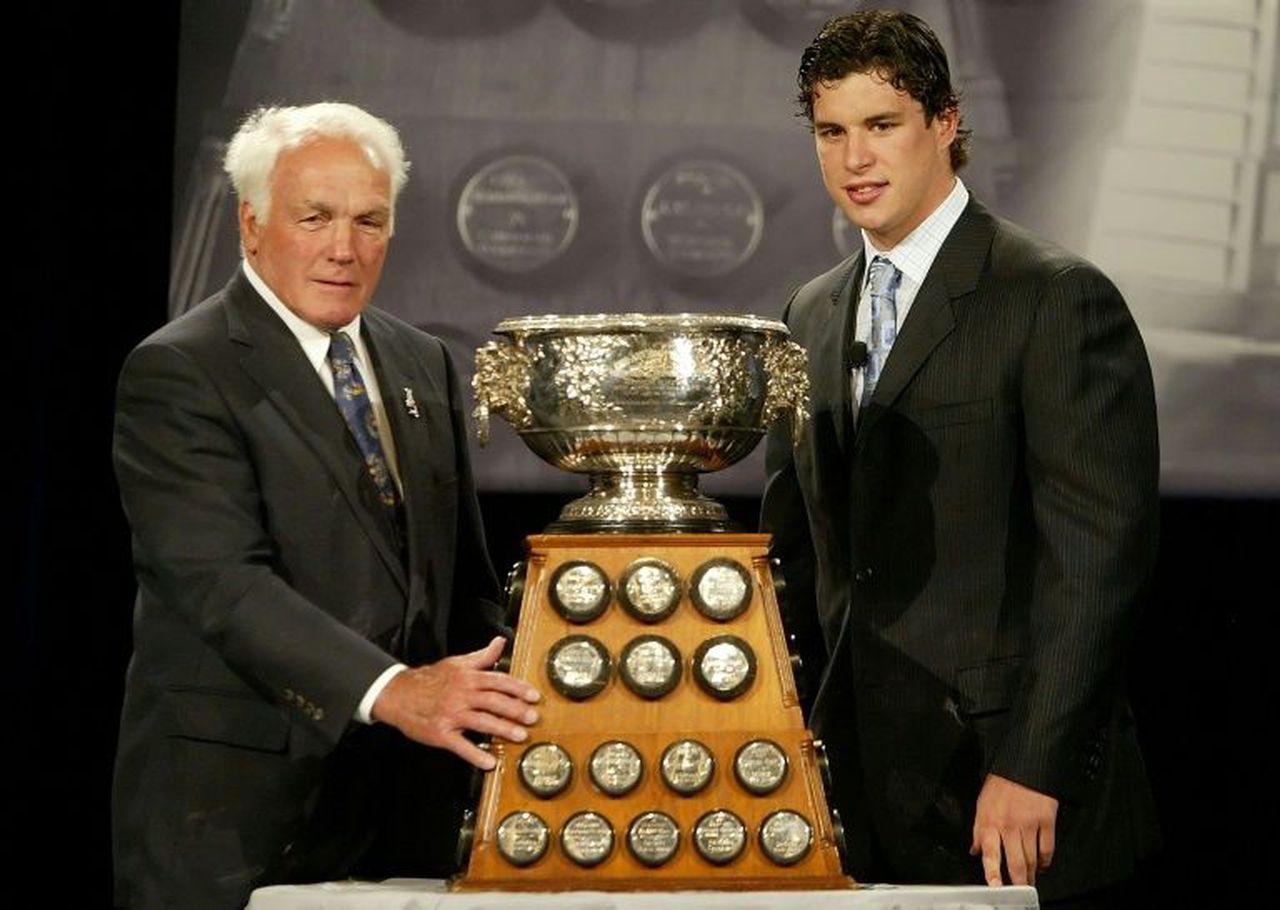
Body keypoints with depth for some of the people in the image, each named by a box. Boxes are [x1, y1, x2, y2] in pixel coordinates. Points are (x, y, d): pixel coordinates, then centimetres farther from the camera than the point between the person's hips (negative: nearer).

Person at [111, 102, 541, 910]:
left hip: (403, 805, 6)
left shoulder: (424, 365, 14)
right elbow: (222, 579, -20)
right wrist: (391, 690, -31)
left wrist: (495, 708, 5)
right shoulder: (176, 374, -8)